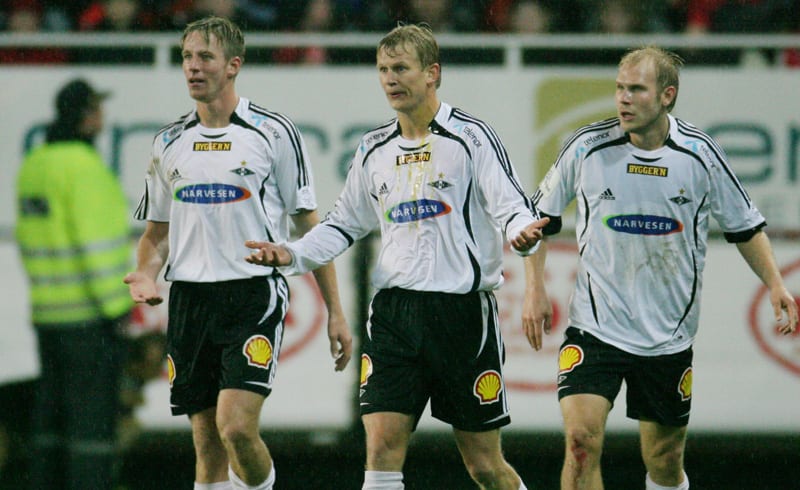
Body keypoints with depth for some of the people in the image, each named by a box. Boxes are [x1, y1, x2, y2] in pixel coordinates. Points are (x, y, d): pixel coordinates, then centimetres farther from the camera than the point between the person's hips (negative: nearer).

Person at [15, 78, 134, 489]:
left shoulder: (32, 165, 9)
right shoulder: (83, 166, -16)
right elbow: (95, 241, -19)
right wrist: (114, 306, -14)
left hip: (47, 309, 8)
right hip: (89, 312, -8)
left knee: (53, 407, 11)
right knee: (93, 410, -5)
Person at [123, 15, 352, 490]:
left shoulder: (273, 132, -2)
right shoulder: (169, 142, 11)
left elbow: (310, 225, 1)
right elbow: (157, 231, 20)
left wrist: (335, 312, -2)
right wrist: (146, 275, -2)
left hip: (254, 294, -5)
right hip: (190, 301, 5)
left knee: (236, 426, -21)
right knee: (208, 447, 5)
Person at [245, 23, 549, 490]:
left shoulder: (471, 136, -3)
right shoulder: (375, 150, 13)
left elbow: (512, 206, -10)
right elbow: (345, 224, 23)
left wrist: (522, 233, -32)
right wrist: (294, 255, 7)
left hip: (463, 310, -4)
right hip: (395, 310, 4)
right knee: (382, 447, -9)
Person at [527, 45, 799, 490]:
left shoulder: (700, 155, -6)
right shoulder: (587, 147, -8)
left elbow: (745, 226, 8)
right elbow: (543, 214, 8)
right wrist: (536, 288, 2)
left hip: (669, 336, 1)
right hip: (596, 327, -1)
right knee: (582, 441, -19)